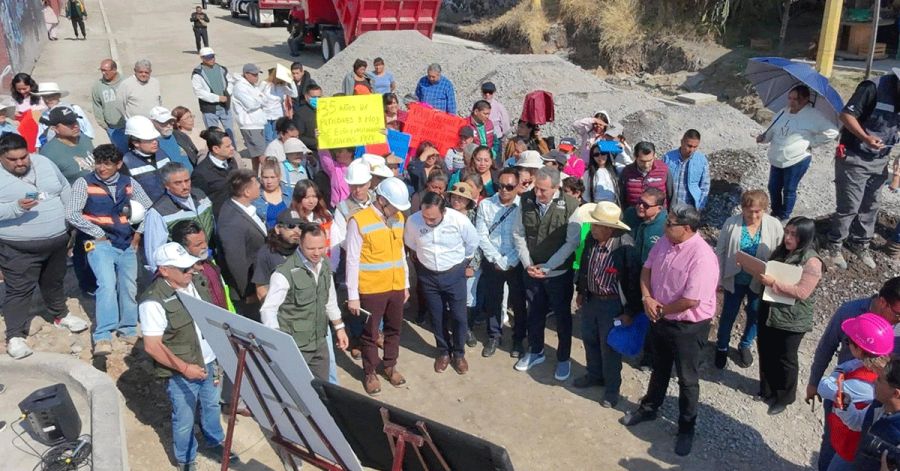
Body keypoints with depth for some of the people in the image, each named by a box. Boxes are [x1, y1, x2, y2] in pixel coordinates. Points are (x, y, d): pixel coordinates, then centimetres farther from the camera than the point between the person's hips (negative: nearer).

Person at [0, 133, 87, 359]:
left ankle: (60, 314, 43)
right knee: (19, 290, 0)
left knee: (54, 281, 23)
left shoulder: (43, 162, 2)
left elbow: (65, 190, 12)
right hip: (18, 248, -5)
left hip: (57, 240, 5)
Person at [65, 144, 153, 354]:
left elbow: (148, 207, 17)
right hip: (100, 243, -4)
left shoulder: (129, 183, 6)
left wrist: (138, 232, 9)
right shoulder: (84, 183, -3)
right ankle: (102, 337, -19)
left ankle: (128, 330, 25)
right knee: (107, 284, -20)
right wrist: (98, 234, -8)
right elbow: (72, 214, -9)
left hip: (127, 244, 4)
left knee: (129, 287, 8)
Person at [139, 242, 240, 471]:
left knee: (211, 407, 25)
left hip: (208, 362, 7)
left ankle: (215, 444, 48)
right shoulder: (154, 301, -25)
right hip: (181, 373, -7)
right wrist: (186, 368, -20)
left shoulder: (194, 285, -1)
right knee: (185, 420, 12)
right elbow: (152, 346, -24)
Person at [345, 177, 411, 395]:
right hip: (371, 289, -5)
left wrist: (405, 283, 14)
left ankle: (390, 366, 38)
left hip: (396, 287, 5)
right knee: (370, 333, 10)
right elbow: (352, 261, -14)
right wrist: (352, 295, -12)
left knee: (394, 329, 18)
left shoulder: (398, 218, 3)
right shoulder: (359, 221, -16)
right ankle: (370, 373, 28)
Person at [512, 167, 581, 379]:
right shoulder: (526, 201, -8)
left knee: (562, 316, 13)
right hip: (531, 271, 3)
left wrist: (546, 267, -16)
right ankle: (535, 352, 41)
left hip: (559, 272, -3)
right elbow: (518, 234, 1)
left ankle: (563, 358, 32)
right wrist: (527, 264, -9)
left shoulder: (570, 206, -18)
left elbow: (572, 242, -15)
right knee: (535, 312, 19)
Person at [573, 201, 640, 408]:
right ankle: (594, 375, 46)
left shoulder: (625, 248, -27)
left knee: (609, 348, 8)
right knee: (589, 340, 22)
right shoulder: (590, 240, -9)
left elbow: (634, 281, -19)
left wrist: (630, 312, -14)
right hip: (590, 299, 6)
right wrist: (580, 292, 17)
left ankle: (612, 388, 30)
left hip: (612, 304, -6)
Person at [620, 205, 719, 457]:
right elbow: (647, 269, 5)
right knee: (659, 369, 27)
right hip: (659, 319, 7)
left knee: (687, 380, 12)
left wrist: (662, 310, -15)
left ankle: (687, 427, 32)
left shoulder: (702, 257, -29)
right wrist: (647, 298, -10)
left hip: (688, 326, -7)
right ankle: (649, 408, 47)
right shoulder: (664, 242, -6)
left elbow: (691, 300, -30)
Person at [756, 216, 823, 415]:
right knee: (766, 353, 19)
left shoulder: (812, 261, -19)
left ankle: (784, 397, 32)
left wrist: (773, 283, -28)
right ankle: (768, 390, 40)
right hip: (768, 312, 6)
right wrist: (761, 275, -7)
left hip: (792, 320, -6)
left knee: (785, 359, 11)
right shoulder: (780, 251, 2)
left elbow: (802, 292, -24)